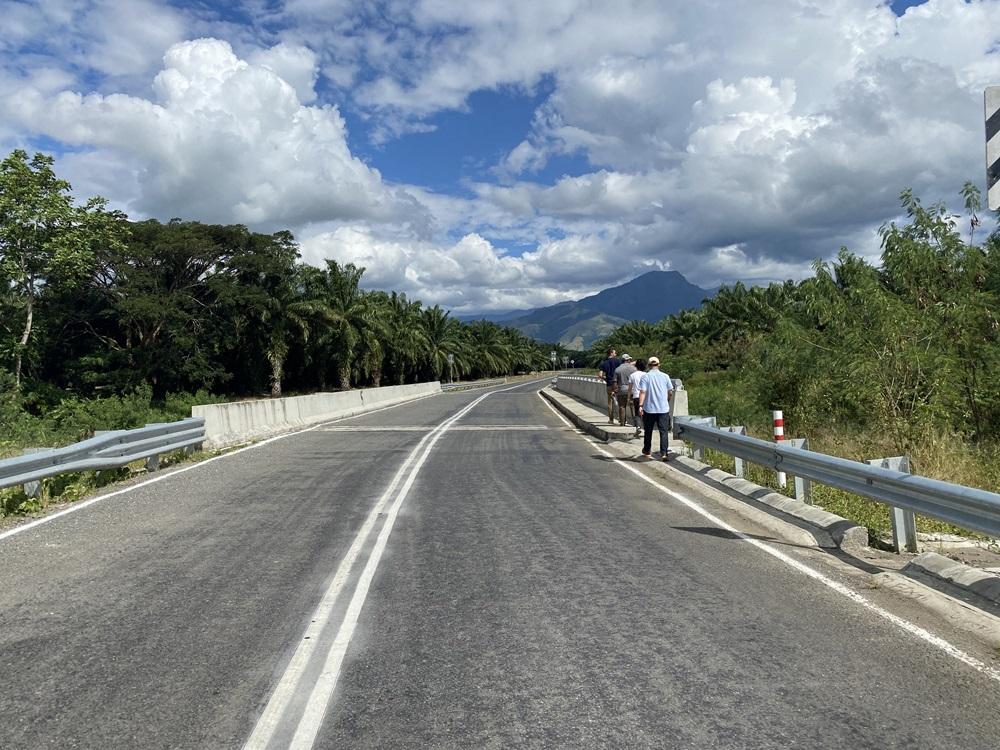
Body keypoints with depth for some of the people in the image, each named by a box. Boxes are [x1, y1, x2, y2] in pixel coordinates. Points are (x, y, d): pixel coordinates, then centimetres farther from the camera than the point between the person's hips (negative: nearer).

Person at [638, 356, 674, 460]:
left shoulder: (645, 377, -5)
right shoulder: (665, 376, 3)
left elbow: (643, 392, -12)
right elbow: (670, 391, 7)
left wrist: (640, 406, -12)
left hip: (649, 408, -1)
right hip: (664, 408, 1)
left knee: (648, 431, 14)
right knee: (663, 431, 1)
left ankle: (647, 450, 27)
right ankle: (664, 453, -8)